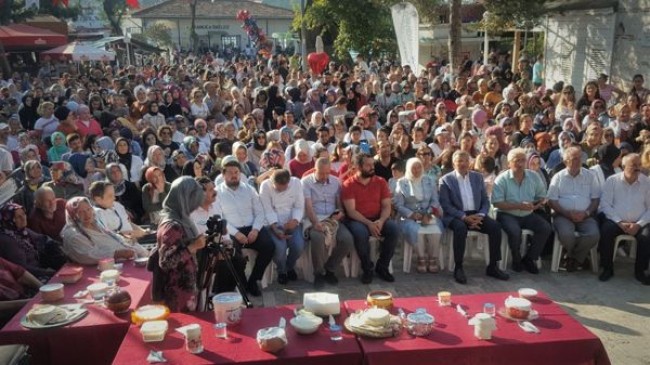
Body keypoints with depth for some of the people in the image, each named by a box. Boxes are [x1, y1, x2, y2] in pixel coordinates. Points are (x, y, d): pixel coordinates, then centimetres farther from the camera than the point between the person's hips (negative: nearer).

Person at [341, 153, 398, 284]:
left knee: (393, 228, -25)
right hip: (357, 220, -3)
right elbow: (351, 211, -11)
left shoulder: (380, 182, 7)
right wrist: (368, 223, -24)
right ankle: (367, 268, -12)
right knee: (361, 232, -36)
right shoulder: (348, 185, -4)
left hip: (378, 219, 3)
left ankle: (382, 267, -7)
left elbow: (387, 206, 3)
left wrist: (381, 221, -19)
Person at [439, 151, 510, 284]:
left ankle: (493, 266, -10)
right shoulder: (446, 180, -1)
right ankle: (458, 268, -25)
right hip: (456, 216, -4)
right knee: (461, 227, -36)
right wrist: (464, 217, -20)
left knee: (495, 226, -21)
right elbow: (446, 205, -8)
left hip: (476, 214, 4)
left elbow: (485, 201, 11)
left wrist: (480, 215, -10)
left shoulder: (478, 177, 12)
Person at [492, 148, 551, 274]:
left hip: (528, 215, 4)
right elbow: (497, 203, -15)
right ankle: (516, 260, -2)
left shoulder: (534, 176, 6)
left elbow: (542, 197, 11)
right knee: (515, 231, -33)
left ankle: (529, 259, -1)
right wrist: (519, 206, -21)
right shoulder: (502, 179, -8)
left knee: (546, 228, -19)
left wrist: (540, 203, -15)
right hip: (507, 215, -4)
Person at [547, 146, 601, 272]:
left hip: (585, 216, 2)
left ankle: (574, 258, -3)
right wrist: (568, 213, -13)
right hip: (563, 215, -2)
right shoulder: (558, 177, 8)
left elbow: (596, 198, 8)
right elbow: (552, 201, 1)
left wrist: (586, 213, -10)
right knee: (566, 234, -33)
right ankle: (576, 257, 1)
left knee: (594, 235, -29)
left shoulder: (589, 176, 12)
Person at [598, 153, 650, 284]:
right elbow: (605, 204, -5)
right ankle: (607, 269, -12)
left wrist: (639, 224, -14)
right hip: (616, 221, -1)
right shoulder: (612, 180, 1)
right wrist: (620, 222, -14)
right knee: (605, 232, -30)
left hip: (638, 223, 1)